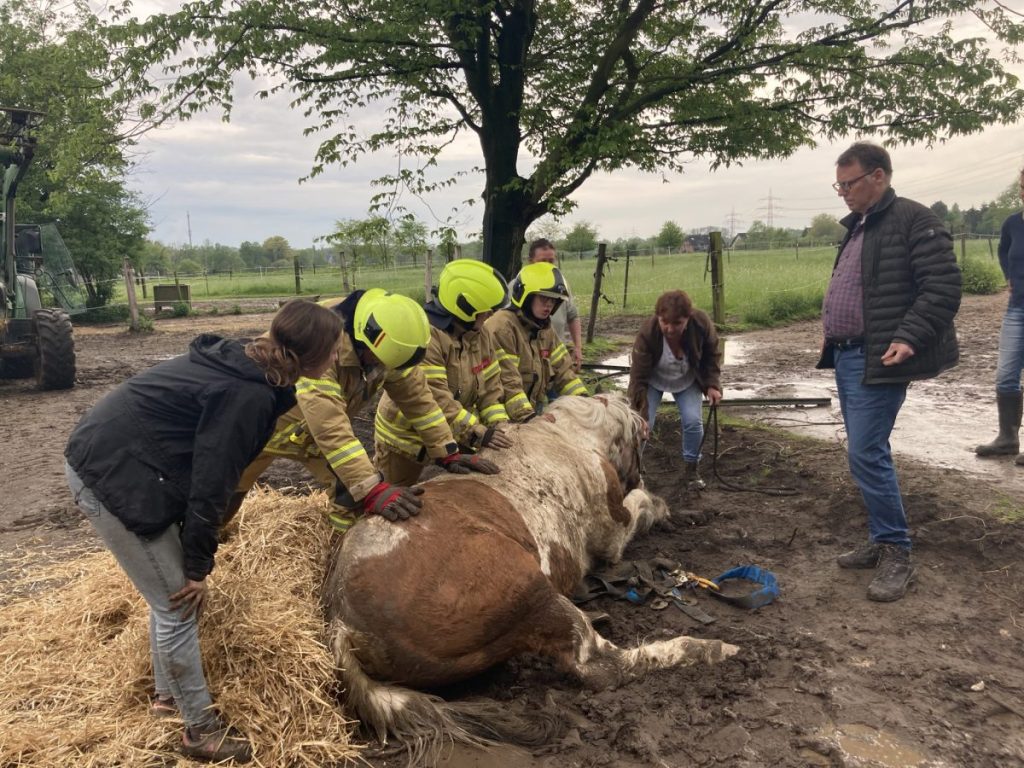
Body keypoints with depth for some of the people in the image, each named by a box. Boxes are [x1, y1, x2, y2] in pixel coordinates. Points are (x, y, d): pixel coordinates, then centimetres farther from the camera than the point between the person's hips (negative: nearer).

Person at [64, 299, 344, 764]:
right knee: (178, 604, 0)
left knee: (171, 595, 19)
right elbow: (210, 482, -20)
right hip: (113, 476, -10)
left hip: (106, 459, 10)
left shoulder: (240, 365, 5)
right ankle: (201, 729, 15)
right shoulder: (249, 395, -24)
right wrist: (199, 564, -8)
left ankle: (169, 694, 37)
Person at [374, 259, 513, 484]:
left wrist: (500, 426, -14)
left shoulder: (479, 335, -1)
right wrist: (477, 433, -33)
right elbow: (435, 398, -33)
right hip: (404, 435, -7)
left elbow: (490, 387, 1)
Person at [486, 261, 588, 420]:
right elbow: (506, 381, -25)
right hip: (508, 417, -8)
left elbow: (562, 368, 10)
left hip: (535, 412, 8)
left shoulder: (544, 328, 10)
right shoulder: (502, 327, -18)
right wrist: (525, 415, -30)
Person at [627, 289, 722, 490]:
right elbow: (638, 378, -31)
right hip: (653, 380, -2)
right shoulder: (647, 333, -37)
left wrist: (712, 384, -17)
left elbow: (712, 354, -8)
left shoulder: (702, 323, -30)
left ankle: (691, 468, 12)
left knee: (693, 421, -10)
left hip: (687, 380, 2)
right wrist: (640, 415, -33)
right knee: (643, 425, -13)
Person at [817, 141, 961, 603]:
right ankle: (882, 542, 24)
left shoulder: (912, 220, -10)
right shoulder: (857, 228, 17)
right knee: (866, 453, 13)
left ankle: (897, 555, 3)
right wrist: (832, 335, 18)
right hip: (847, 357, 9)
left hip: (878, 361, -9)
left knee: (866, 455, -10)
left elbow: (943, 286, -17)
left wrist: (909, 338, -25)